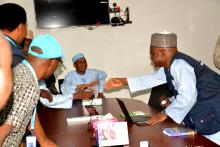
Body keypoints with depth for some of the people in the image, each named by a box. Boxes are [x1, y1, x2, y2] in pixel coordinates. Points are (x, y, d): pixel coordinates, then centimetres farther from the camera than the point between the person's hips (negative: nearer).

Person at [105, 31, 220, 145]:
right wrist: (123, 81, 21)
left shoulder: (179, 65, -23)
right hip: (199, 114, 9)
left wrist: (165, 114, -18)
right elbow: (153, 79, 20)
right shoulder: (169, 66, 7)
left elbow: (187, 97, -30)